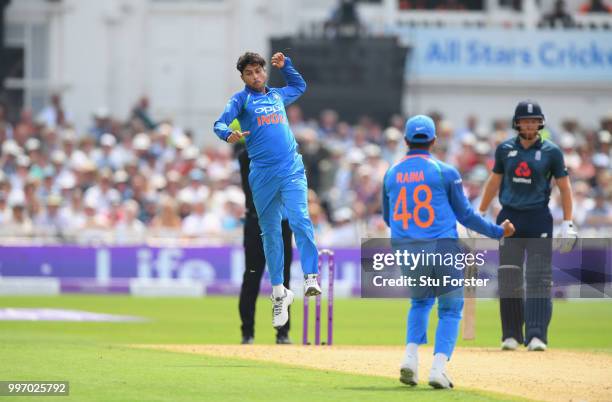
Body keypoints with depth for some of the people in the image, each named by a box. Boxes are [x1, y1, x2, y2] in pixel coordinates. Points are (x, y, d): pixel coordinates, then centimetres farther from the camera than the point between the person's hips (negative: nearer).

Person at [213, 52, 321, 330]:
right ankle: (278, 293, 10)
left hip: (291, 170, 2)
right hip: (262, 174, -2)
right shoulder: (241, 99, 8)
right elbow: (220, 123, -8)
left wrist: (285, 66, 28)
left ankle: (311, 277, -25)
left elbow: (299, 86, 43)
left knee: (300, 220, -19)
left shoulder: (277, 95, 21)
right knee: (270, 232, 3)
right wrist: (228, 134, -30)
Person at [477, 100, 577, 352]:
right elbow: (494, 182, 17)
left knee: (539, 279, -9)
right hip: (509, 218, 2)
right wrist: (480, 214, 15)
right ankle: (511, 335, 9)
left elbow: (564, 187, 3)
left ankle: (536, 336, -13)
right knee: (508, 279, 2)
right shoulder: (505, 149, 6)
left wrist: (568, 224, -4)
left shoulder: (551, 152, 0)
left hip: (538, 220, -2)